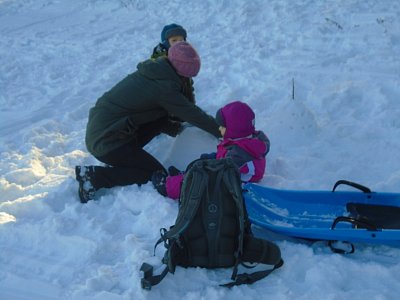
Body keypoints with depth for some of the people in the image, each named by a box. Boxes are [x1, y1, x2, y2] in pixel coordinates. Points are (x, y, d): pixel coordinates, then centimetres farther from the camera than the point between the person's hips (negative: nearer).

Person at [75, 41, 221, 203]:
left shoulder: (153, 72, 9)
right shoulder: (164, 87, -17)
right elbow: (193, 114, -10)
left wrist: (174, 128, 21)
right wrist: (221, 131, 1)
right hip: (105, 141, -9)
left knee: (163, 117, 10)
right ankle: (94, 176, -9)